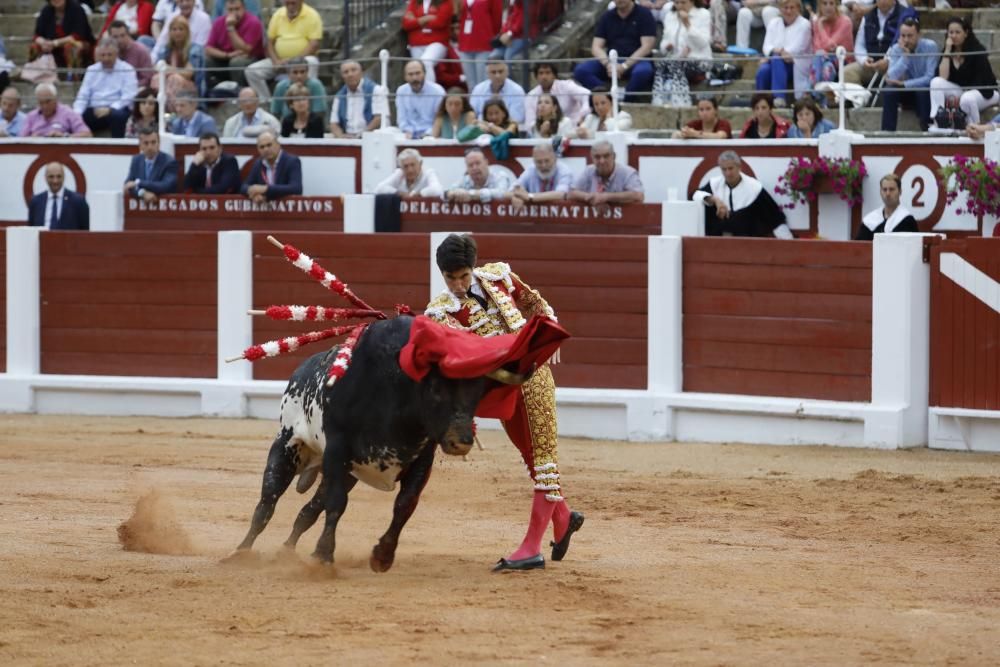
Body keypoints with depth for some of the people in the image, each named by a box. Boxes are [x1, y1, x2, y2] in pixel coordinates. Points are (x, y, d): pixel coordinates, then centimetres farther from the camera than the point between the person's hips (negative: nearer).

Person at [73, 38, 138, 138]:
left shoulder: (127, 70, 5)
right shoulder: (92, 70, 18)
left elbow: (128, 97, -5)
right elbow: (83, 96, 13)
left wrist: (109, 109, -21)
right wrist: (76, 114, -7)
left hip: (117, 109, -3)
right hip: (93, 110, 3)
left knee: (117, 115, -39)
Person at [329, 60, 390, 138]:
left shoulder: (375, 90, 2)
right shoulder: (340, 97, 17)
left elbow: (380, 118, -7)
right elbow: (334, 123, 15)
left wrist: (362, 135, -16)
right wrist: (341, 136, -7)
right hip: (348, 142, 3)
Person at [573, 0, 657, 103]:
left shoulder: (644, 15, 0)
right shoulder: (607, 17, 11)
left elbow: (647, 47, -8)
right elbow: (596, 47, 5)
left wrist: (624, 66, -19)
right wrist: (608, 64, -17)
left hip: (636, 61, -3)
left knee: (643, 72, -39)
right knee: (580, 70, -22)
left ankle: (627, 101, -18)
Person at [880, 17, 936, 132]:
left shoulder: (930, 47, -18)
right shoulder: (895, 49, -10)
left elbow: (930, 78, -23)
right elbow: (891, 79, -23)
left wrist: (902, 84, -26)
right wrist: (905, 55, -28)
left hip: (926, 93, -3)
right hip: (907, 93, 3)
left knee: (923, 90, -36)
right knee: (888, 90, -26)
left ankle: (927, 130, -23)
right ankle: (887, 131, -22)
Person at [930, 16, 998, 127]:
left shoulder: (977, 49, -15)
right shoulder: (949, 49, -2)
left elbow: (982, 81, -17)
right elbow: (943, 77, -15)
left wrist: (960, 97, -23)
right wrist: (947, 51, -20)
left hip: (985, 91, -5)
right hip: (961, 91, 5)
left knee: (967, 99, -39)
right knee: (936, 82, -20)